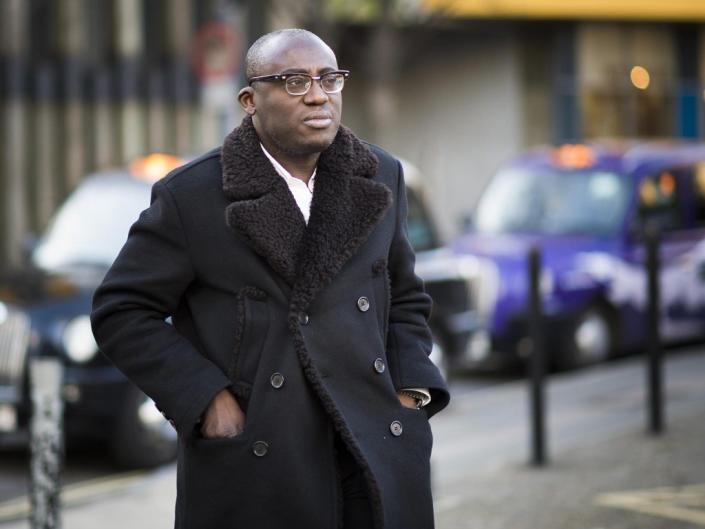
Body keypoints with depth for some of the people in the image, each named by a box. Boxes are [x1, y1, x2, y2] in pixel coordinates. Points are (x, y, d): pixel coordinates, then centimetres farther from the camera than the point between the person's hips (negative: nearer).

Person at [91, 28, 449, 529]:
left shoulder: (379, 178, 8)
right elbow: (122, 313, -2)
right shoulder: (192, 196, -5)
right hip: (252, 465, -3)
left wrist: (409, 396, 3)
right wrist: (205, 398, -11)